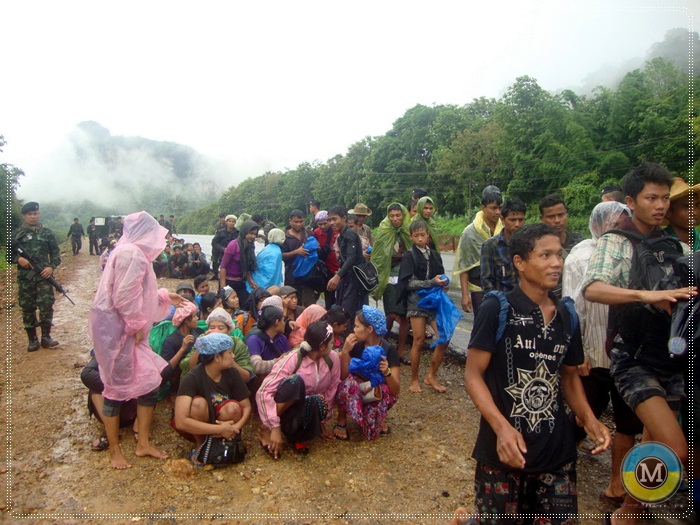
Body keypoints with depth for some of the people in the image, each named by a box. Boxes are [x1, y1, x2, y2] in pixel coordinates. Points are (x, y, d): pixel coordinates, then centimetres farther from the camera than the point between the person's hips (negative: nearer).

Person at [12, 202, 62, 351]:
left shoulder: (47, 233, 9)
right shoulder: (16, 234, 8)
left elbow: (55, 252, 10)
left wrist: (52, 267, -6)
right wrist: (18, 259, -11)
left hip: (44, 276, 0)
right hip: (25, 278, 1)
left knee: (46, 306, -5)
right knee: (27, 308, 5)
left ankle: (46, 337, 8)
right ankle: (32, 339, 14)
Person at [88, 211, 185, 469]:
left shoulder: (133, 252, 14)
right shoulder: (131, 253, -18)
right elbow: (125, 296, -23)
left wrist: (164, 296, 29)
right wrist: (138, 326, -14)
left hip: (126, 329, 10)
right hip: (117, 329, -10)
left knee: (150, 381, 11)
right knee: (117, 388, 4)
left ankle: (143, 443, 23)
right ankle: (114, 450, 22)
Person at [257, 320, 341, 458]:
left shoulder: (333, 358, -9)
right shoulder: (293, 359, -23)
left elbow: (331, 391, 2)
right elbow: (264, 392, -27)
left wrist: (322, 421, 6)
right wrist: (275, 427, -30)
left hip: (308, 410, 3)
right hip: (283, 408, -2)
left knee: (317, 402, -36)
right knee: (296, 380, -36)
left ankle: (297, 435, -6)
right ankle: (266, 431, -18)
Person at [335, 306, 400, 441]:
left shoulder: (388, 350, -20)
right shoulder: (355, 344, -13)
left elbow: (396, 391, -23)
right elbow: (342, 376, -18)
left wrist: (387, 373, -43)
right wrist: (345, 351, -29)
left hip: (377, 392, -2)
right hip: (356, 391, 2)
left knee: (388, 394, -35)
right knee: (348, 383, -31)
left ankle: (377, 419, 0)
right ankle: (341, 422, -6)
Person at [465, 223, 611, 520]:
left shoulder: (567, 316, 5)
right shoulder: (497, 310, -13)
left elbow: (568, 375, 17)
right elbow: (473, 375, -13)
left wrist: (588, 418, 0)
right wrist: (501, 427, -25)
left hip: (557, 451, 5)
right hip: (504, 450, -5)